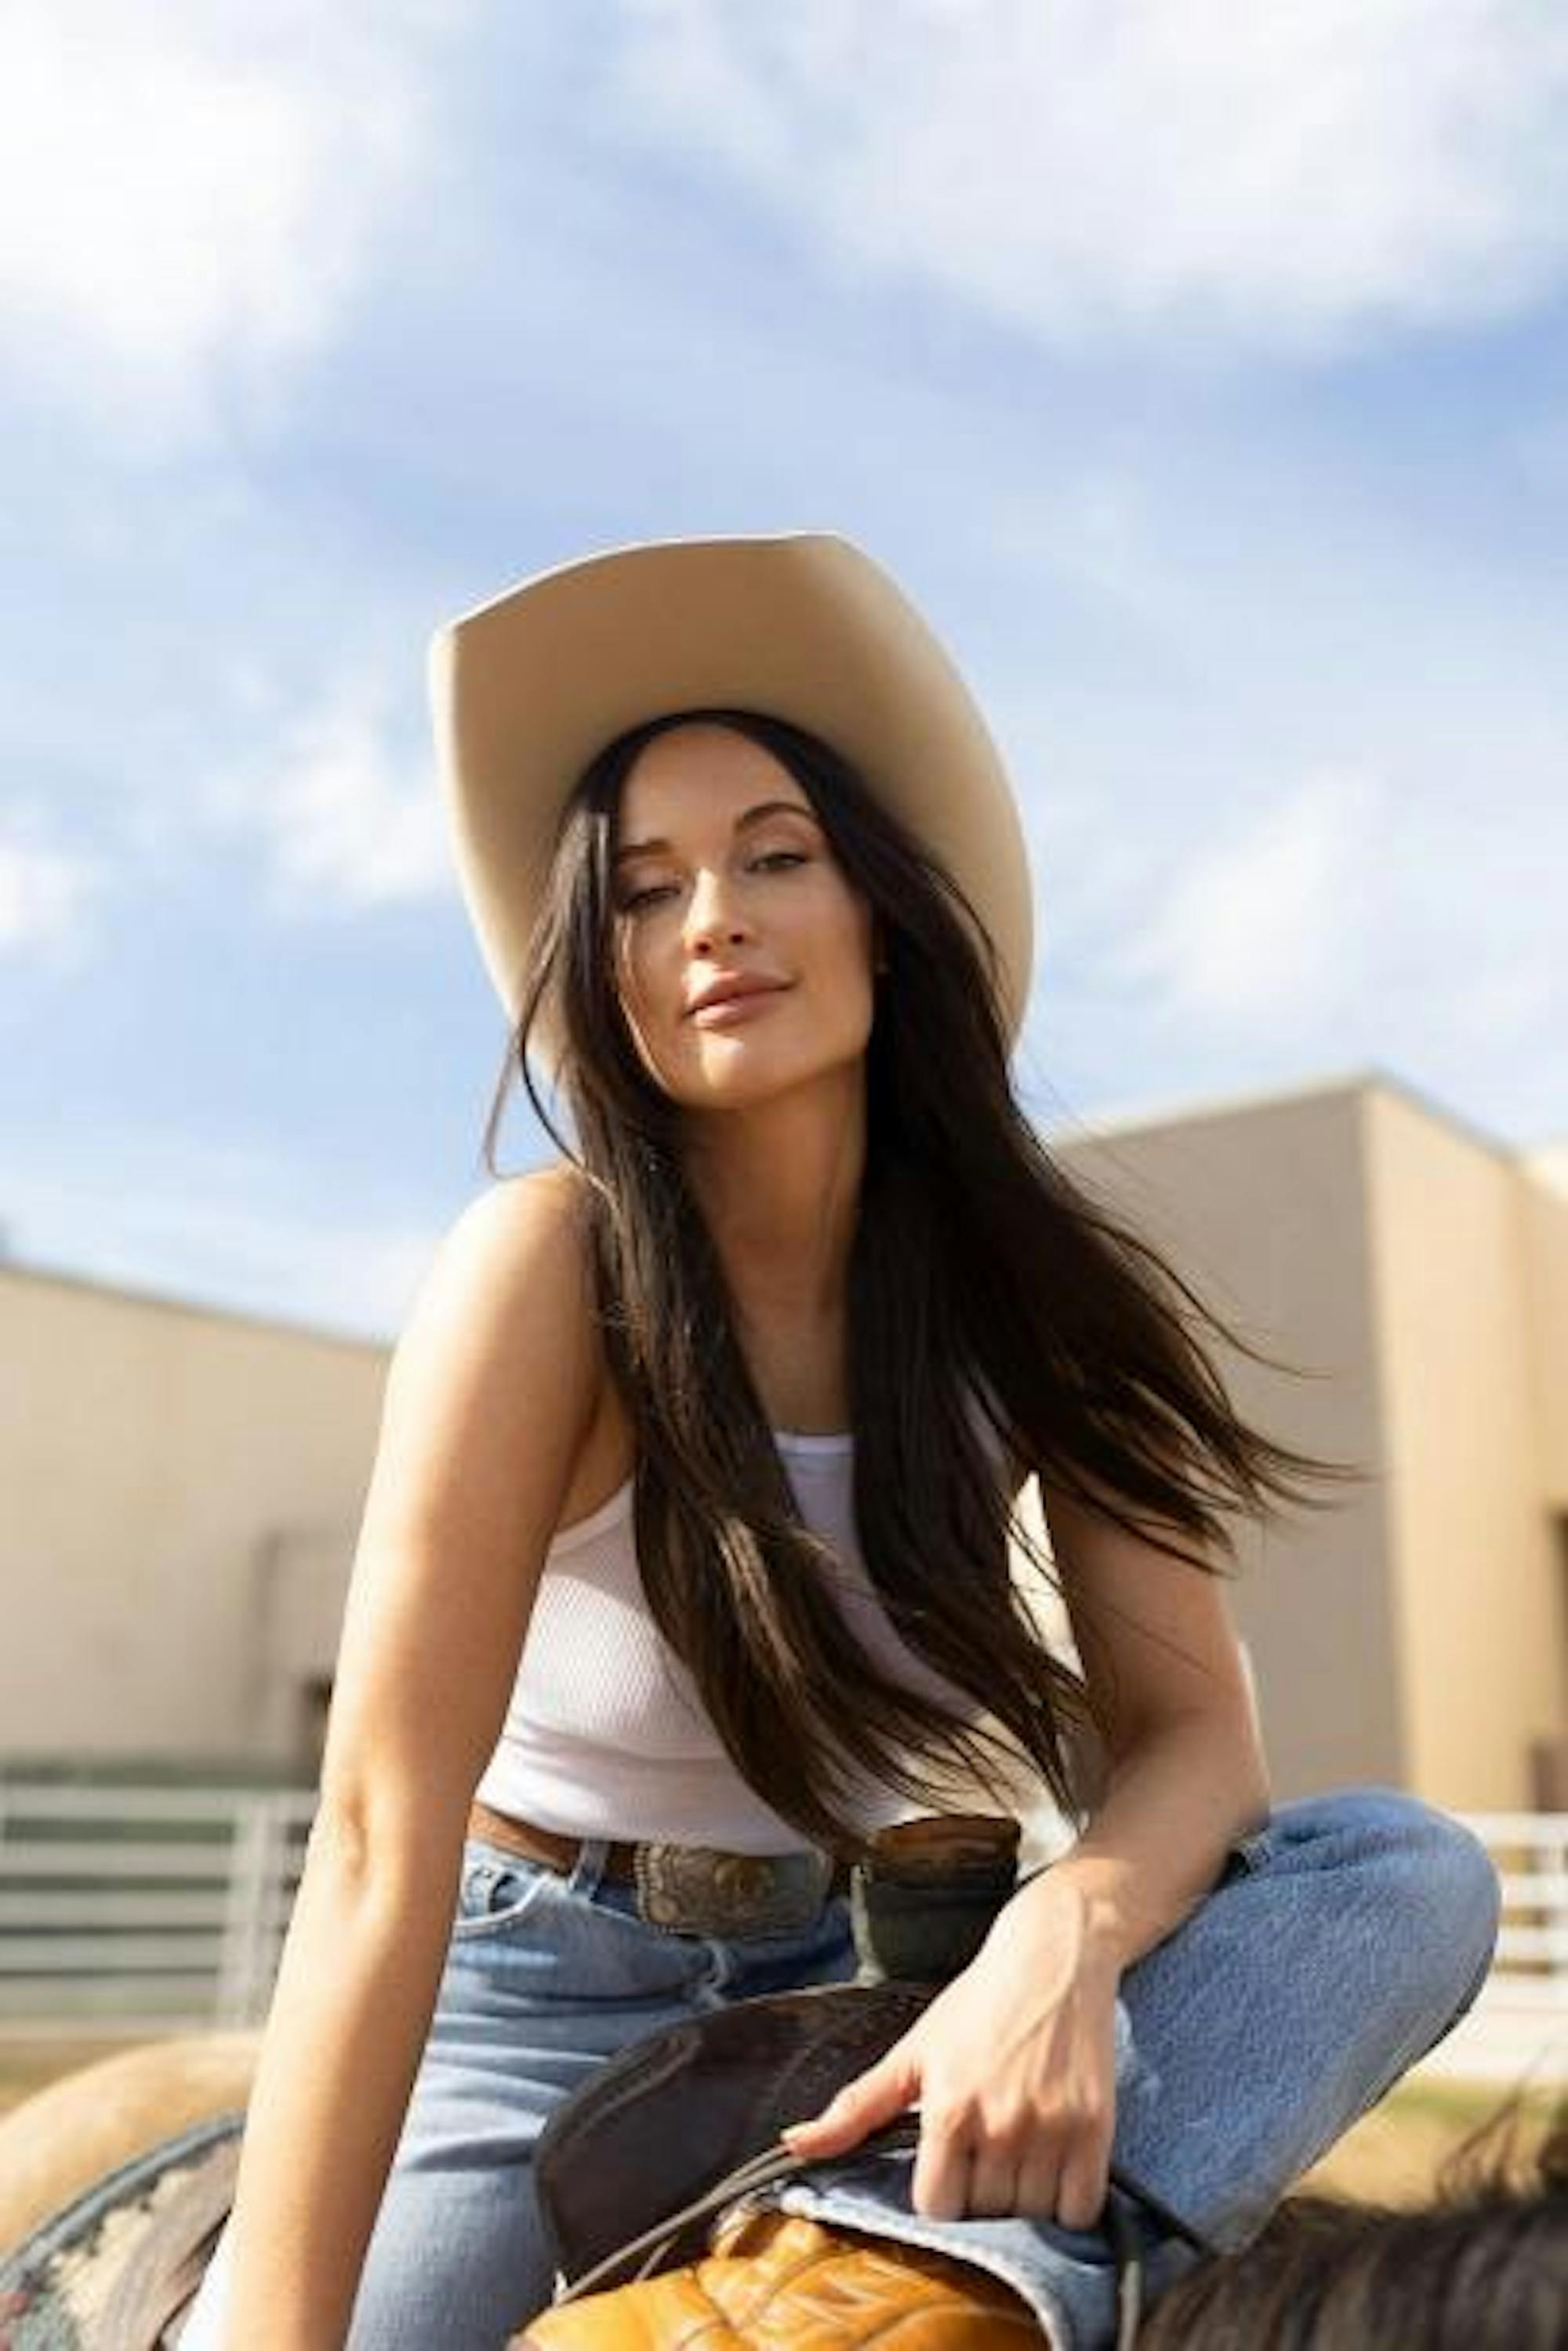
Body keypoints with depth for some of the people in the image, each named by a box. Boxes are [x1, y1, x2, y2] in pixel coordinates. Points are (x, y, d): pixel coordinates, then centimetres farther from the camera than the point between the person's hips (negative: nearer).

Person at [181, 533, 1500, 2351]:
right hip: (539, 1986, -3)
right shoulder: (553, 1266, -22)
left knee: (1413, 1876, -17)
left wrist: (1061, 1935, -34)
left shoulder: (1044, 1296, -9)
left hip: (861, 1977, 4)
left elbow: (1189, 1731, -11)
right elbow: (381, 1838, -27)